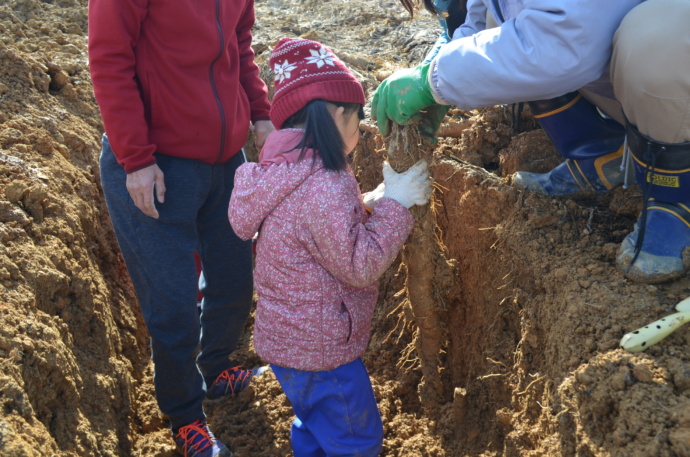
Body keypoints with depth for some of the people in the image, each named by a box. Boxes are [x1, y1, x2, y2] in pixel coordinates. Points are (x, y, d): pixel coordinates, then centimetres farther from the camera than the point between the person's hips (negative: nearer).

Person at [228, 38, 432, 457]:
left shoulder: (286, 170, 1)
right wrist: (395, 204, -18)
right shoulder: (323, 187, -29)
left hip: (287, 338, 10)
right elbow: (359, 265, -24)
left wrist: (372, 204, 2)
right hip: (320, 351, -9)